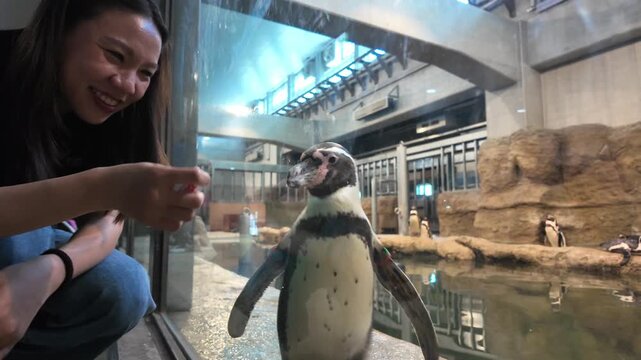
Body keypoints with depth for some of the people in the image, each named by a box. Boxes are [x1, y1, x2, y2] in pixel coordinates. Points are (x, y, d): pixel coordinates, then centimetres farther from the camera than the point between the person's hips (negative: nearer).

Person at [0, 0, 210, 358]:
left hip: (31, 248, 3)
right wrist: (100, 188, -53)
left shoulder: (113, 124, -12)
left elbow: (106, 226, -19)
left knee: (124, 288, -23)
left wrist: (45, 272, -37)